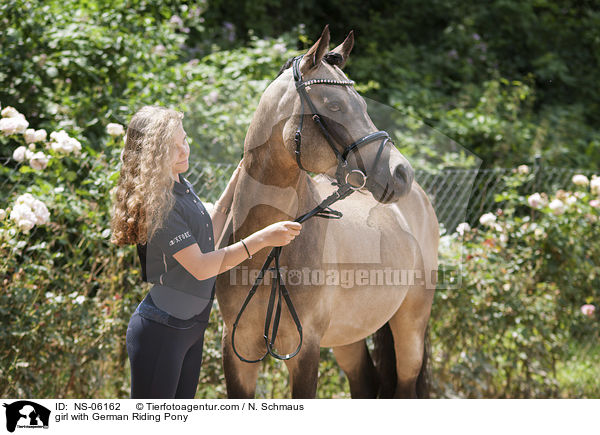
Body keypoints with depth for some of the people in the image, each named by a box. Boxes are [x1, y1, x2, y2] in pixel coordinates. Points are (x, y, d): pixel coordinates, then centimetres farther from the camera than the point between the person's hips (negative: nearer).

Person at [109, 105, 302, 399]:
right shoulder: (157, 203, -21)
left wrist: (235, 183, 17)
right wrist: (262, 239, -26)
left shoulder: (182, 187, 8)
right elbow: (200, 267, -24)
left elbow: (208, 237, 20)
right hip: (160, 330, -9)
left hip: (191, 327, 9)